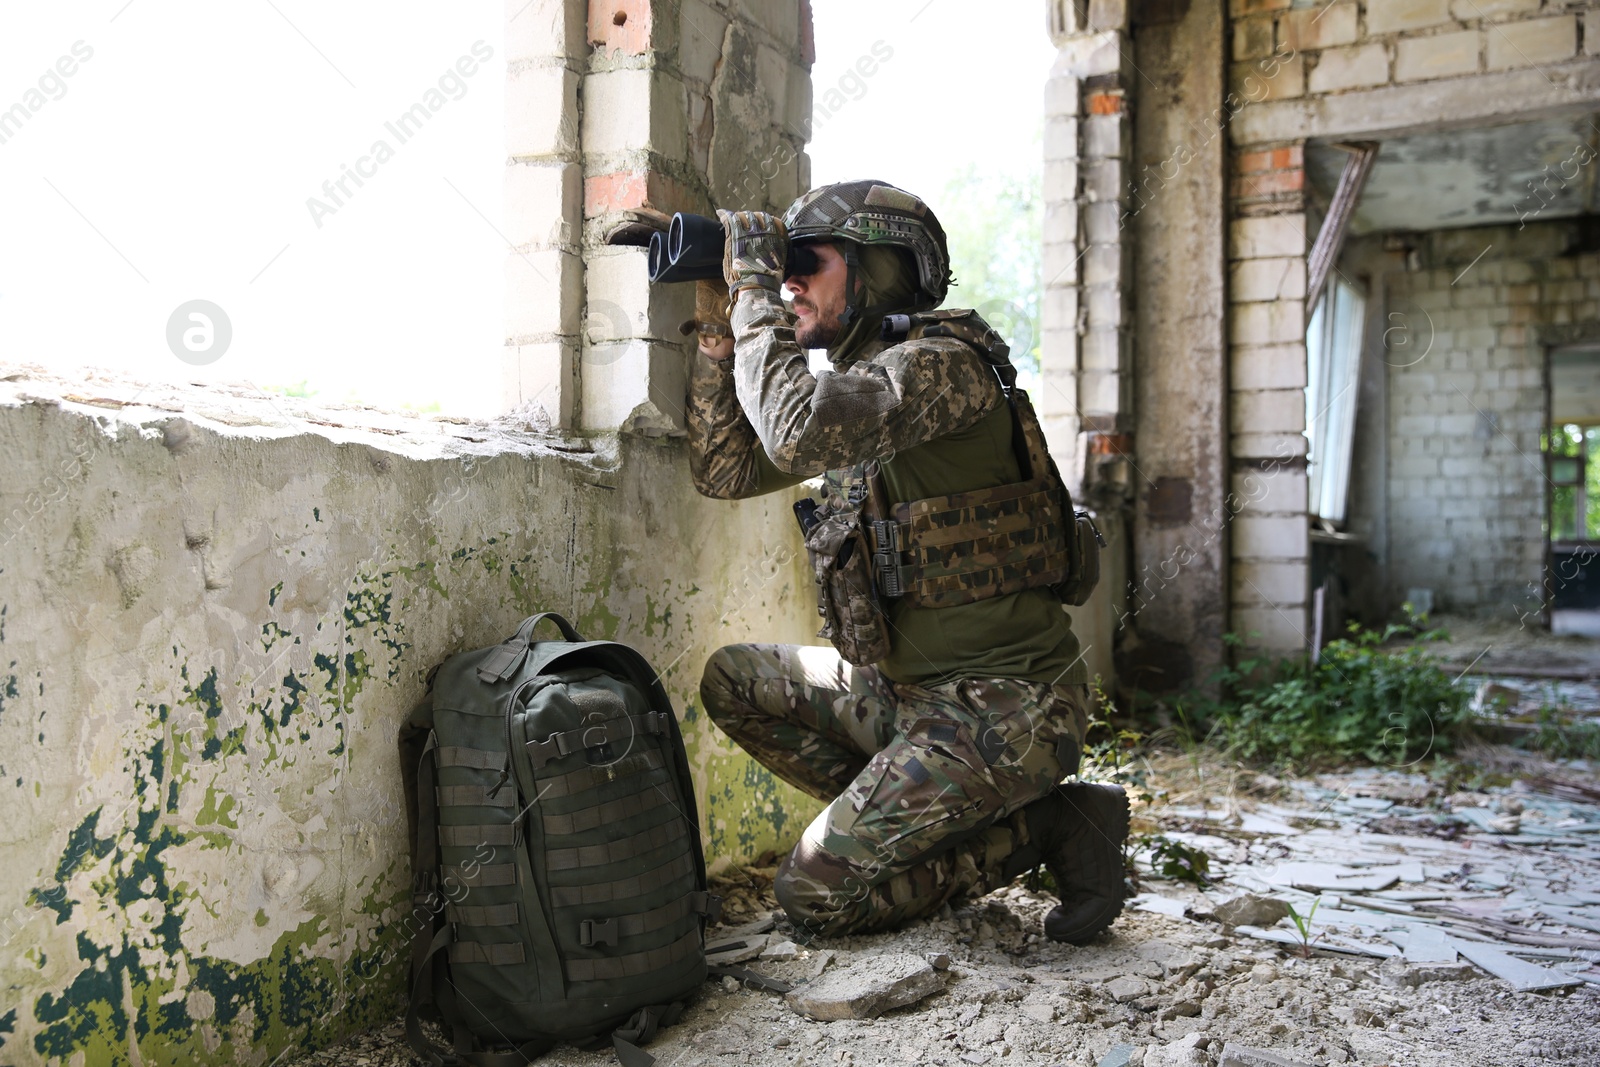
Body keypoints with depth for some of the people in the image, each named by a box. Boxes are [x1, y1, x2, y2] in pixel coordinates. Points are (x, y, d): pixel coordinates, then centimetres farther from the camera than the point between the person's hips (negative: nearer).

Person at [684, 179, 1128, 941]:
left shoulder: (939, 364, -17)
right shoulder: (848, 388, 11)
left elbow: (797, 434, -34)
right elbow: (725, 471, 11)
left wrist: (754, 292, -20)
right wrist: (716, 329, 5)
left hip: (1003, 706, -9)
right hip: (909, 690, 9)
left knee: (815, 893, -9)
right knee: (732, 681, 9)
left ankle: (1048, 826, 2)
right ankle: (904, 819, 9)